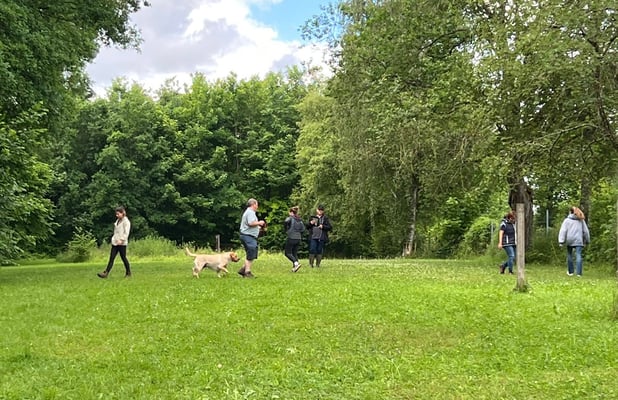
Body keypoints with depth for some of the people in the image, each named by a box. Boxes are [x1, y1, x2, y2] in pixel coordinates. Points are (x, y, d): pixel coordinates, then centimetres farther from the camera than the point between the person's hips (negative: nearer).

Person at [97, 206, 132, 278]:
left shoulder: (126, 221, -9)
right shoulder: (118, 220, 15)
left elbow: (126, 233, -16)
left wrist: (121, 240, -24)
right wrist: (114, 239, 14)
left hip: (122, 243, -7)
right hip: (115, 243, 7)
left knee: (123, 258, 2)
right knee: (111, 258, 1)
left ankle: (128, 273, 15)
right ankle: (105, 273, -5)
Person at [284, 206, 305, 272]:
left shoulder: (290, 218, -6)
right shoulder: (300, 220, 12)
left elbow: (286, 222, -26)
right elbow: (303, 229, 9)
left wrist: (286, 229, -11)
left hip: (291, 238, -6)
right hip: (298, 238, 6)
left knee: (288, 253, 0)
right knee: (295, 253, 13)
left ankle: (296, 263, -18)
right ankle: (294, 267, 6)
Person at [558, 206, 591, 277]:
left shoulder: (567, 220, 3)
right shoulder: (581, 220, 11)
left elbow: (563, 231, -6)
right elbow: (586, 231, 13)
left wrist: (561, 241, -11)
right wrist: (587, 241, 22)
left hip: (569, 241, -1)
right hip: (579, 241, 1)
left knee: (569, 255, 13)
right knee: (578, 256, -4)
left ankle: (570, 272, 22)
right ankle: (579, 273, -13)